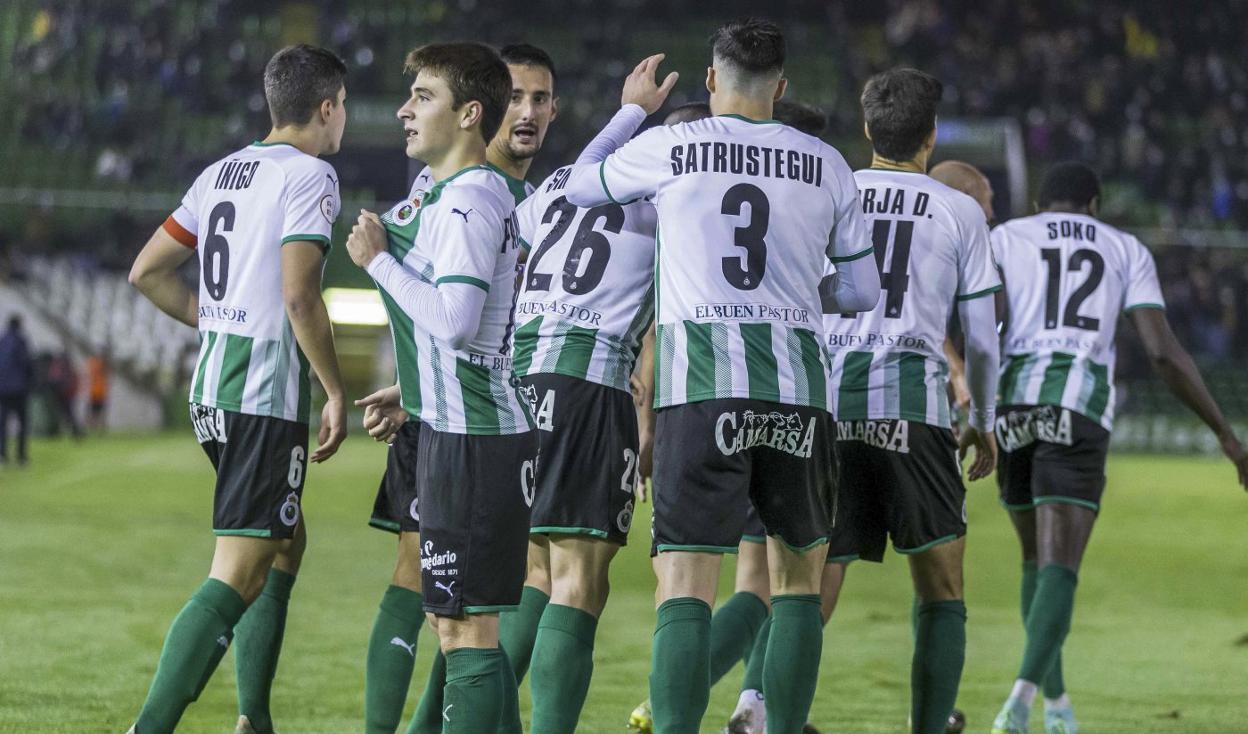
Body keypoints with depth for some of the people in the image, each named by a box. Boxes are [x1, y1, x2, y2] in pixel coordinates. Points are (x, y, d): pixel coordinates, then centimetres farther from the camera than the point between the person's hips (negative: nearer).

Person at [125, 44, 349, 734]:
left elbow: (148, 272, 15)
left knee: (287, 543, 23)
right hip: (267, 392, -9)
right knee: (238, 577, -11)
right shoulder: (310, 175, -10)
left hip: (211, 386, 9)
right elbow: (299, 295, -19)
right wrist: (336, 394, -12)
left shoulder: (221, 172, 13)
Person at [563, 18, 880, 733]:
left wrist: (631, 109, 37)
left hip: (703, 383, -2)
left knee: (685, 586, -6)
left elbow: (580, 187, 23)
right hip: (798, 384, 2)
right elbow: (862, 293, 16)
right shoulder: (826, 165, 10)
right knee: (799, 576, 16)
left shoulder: (670, 147, 4)